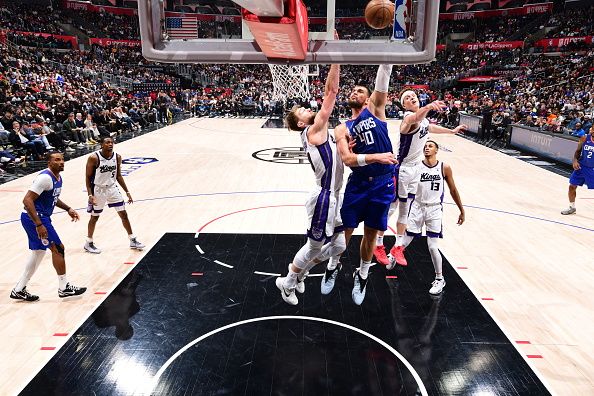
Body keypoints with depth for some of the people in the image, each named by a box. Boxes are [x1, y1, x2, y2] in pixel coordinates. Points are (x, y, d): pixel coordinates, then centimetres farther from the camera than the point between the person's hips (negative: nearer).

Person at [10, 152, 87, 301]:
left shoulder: (58, 177, 9)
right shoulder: (45, 177, -21)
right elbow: (27, 200, -25)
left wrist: (68, 209, 18)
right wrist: (39, 225, -28)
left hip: (41, 218, 10)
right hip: (34, 218, -10)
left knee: (38, 252, 16)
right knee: (58, 248, -5)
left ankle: (19, 290, 27)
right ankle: (64, 288, 6)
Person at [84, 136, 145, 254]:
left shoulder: (117, 157, -4)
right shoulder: (94, 158, -17)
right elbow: (88, 177, -11)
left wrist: (127, 192, 5)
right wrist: (90, 195, -19)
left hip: (112, 188, 4)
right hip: (98, 190, -4)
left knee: (124, 214, 4)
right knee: (94, 217, 9)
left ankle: (133, 241, 15)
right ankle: (88, 243, 28)